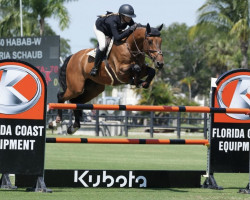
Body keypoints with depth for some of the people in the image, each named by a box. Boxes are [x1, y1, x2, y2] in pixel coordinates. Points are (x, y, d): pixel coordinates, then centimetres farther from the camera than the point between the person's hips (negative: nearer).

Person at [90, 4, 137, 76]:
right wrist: (130, 30, -54)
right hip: (99, 28, -7)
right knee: (102, 46, -30)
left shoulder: (129, 20, -28)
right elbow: (117, 38, -51)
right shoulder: (113, 21, -45)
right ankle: (95, 67, -14)